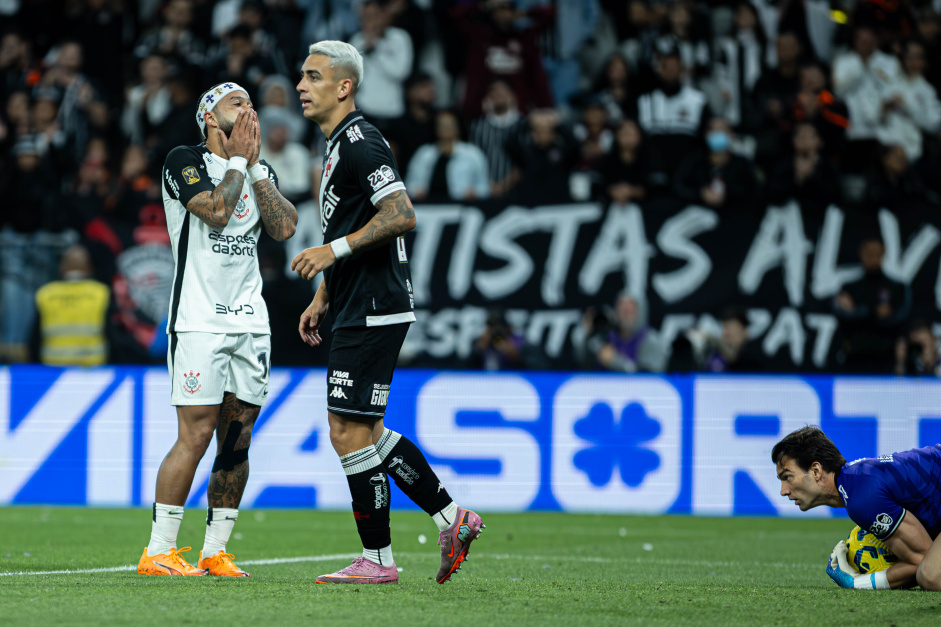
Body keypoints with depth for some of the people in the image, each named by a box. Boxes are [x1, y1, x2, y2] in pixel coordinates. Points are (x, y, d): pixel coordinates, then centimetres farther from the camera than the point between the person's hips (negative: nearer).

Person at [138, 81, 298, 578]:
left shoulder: (261, 173, 18)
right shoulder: (184, 161, -1)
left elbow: (284, 227, 2)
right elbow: (215, 210, -17)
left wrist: (254, 166, 2)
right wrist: (238, 159, -4)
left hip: (249, 321, 6)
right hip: (199, 319, -6)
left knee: (237, 439, 4)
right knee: (196, 434, -11)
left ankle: (214, 551, 10)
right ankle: (158, 552, -6)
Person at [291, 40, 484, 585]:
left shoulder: (360, 142, -14)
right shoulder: (339, 145, 18)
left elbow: (402, 216, -24)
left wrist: (335, 249, -22)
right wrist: (322, 299, 24)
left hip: (374, 311, -10)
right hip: (361, 310, 10)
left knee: (349, 432, -7)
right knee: (365, 430, 13)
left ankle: (378, 559, 0)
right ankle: (451, 517, 17)